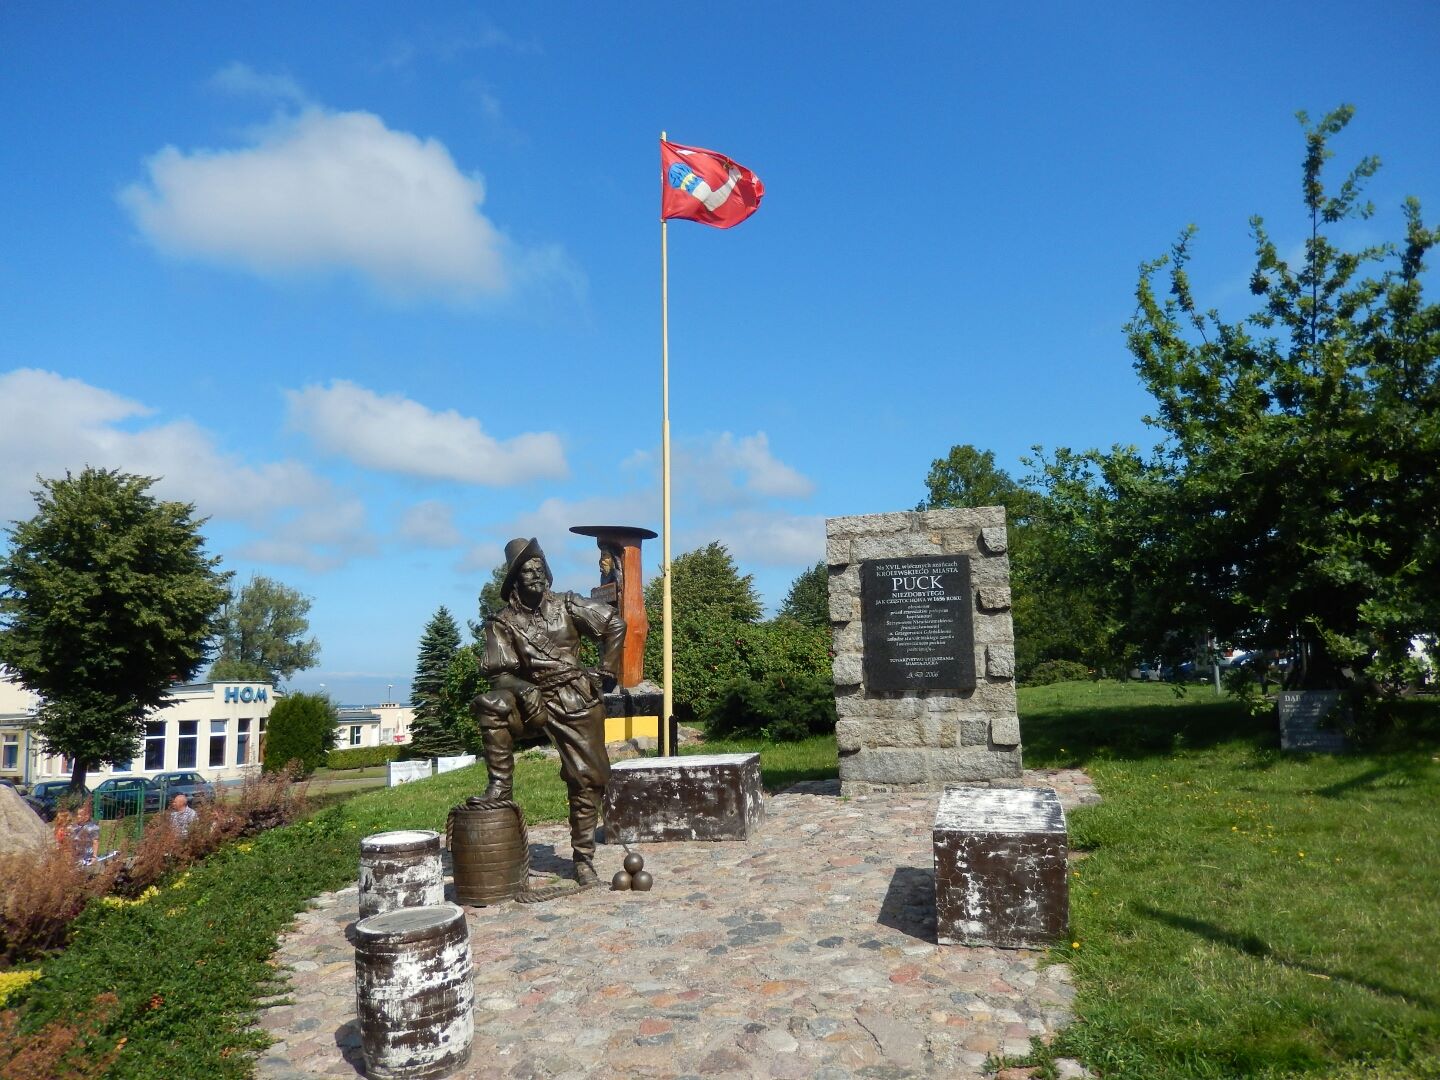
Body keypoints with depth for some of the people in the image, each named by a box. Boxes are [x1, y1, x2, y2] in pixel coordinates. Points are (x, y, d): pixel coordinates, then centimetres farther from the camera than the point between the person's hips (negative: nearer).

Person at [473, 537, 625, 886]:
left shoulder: (567, 606, 1)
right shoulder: (503, 622, -1)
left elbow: (615, 624, 8)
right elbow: (498, 672, -5)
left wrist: (606, 671, 5)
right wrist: (523, 690, -24)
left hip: (579, 704, 0)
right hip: (535, 701, 0)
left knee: (587, 778, 1)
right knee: (490, 705, -29)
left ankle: (583, 858, 15)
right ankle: (501, 783, -16)